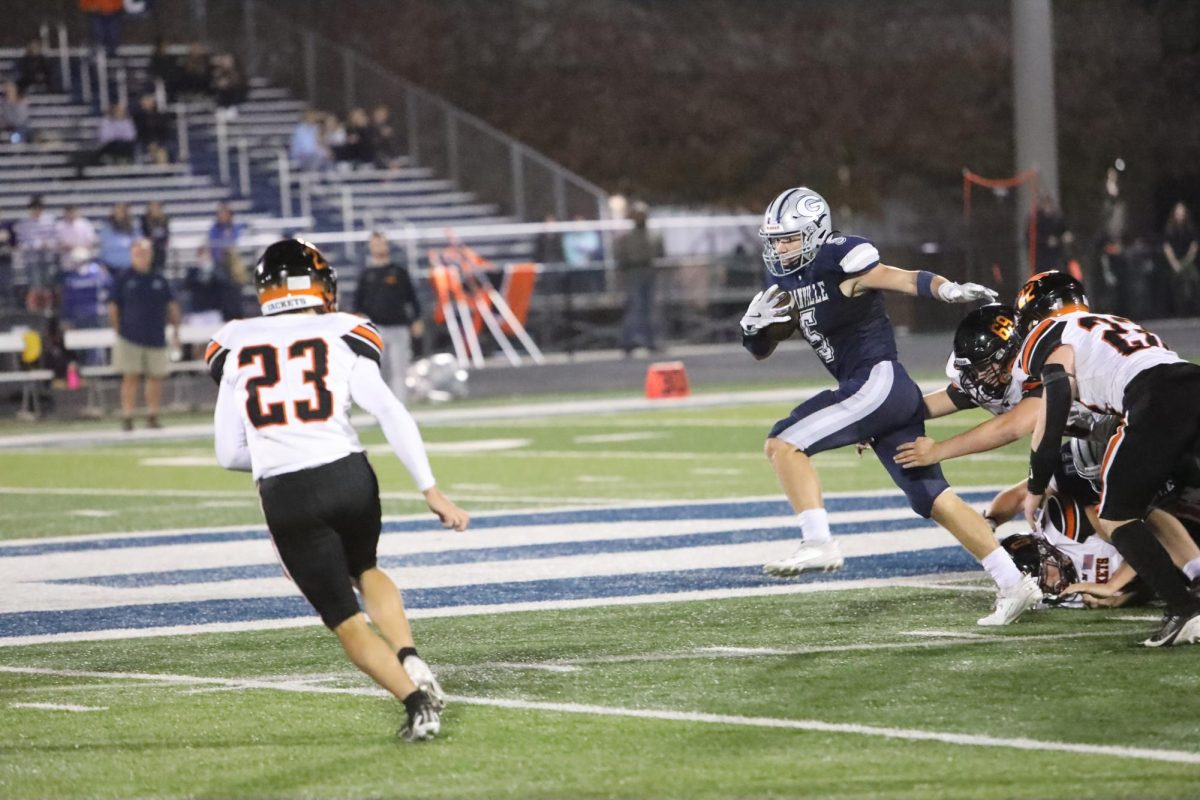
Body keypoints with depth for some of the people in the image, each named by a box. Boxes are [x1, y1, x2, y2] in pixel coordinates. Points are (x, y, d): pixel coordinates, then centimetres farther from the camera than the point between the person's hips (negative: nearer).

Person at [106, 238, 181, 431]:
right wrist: (118, 329, -1)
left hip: (156, 337, 3)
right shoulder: (122, 279, 1)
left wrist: (175, 330, 9)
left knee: (156, 377, 4)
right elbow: (113, 307, 3)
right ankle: (127, 418, -2)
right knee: (130, 377, -4)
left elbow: (172, 306, 14)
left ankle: (152, 416, 14)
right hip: (130, 338, -3)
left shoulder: (159, 280, 9)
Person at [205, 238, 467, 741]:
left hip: (284, 497, -1)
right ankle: (410, 659, 7)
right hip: (348, 476, 1)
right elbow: (391, 415, -7)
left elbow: (229, 454, 11)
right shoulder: (342, 338, 5)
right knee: (364, 570, 31)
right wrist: (431, 491, -7)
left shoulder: (234, 348, 10)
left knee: (345, 620, 8)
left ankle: (416, 698, -11)